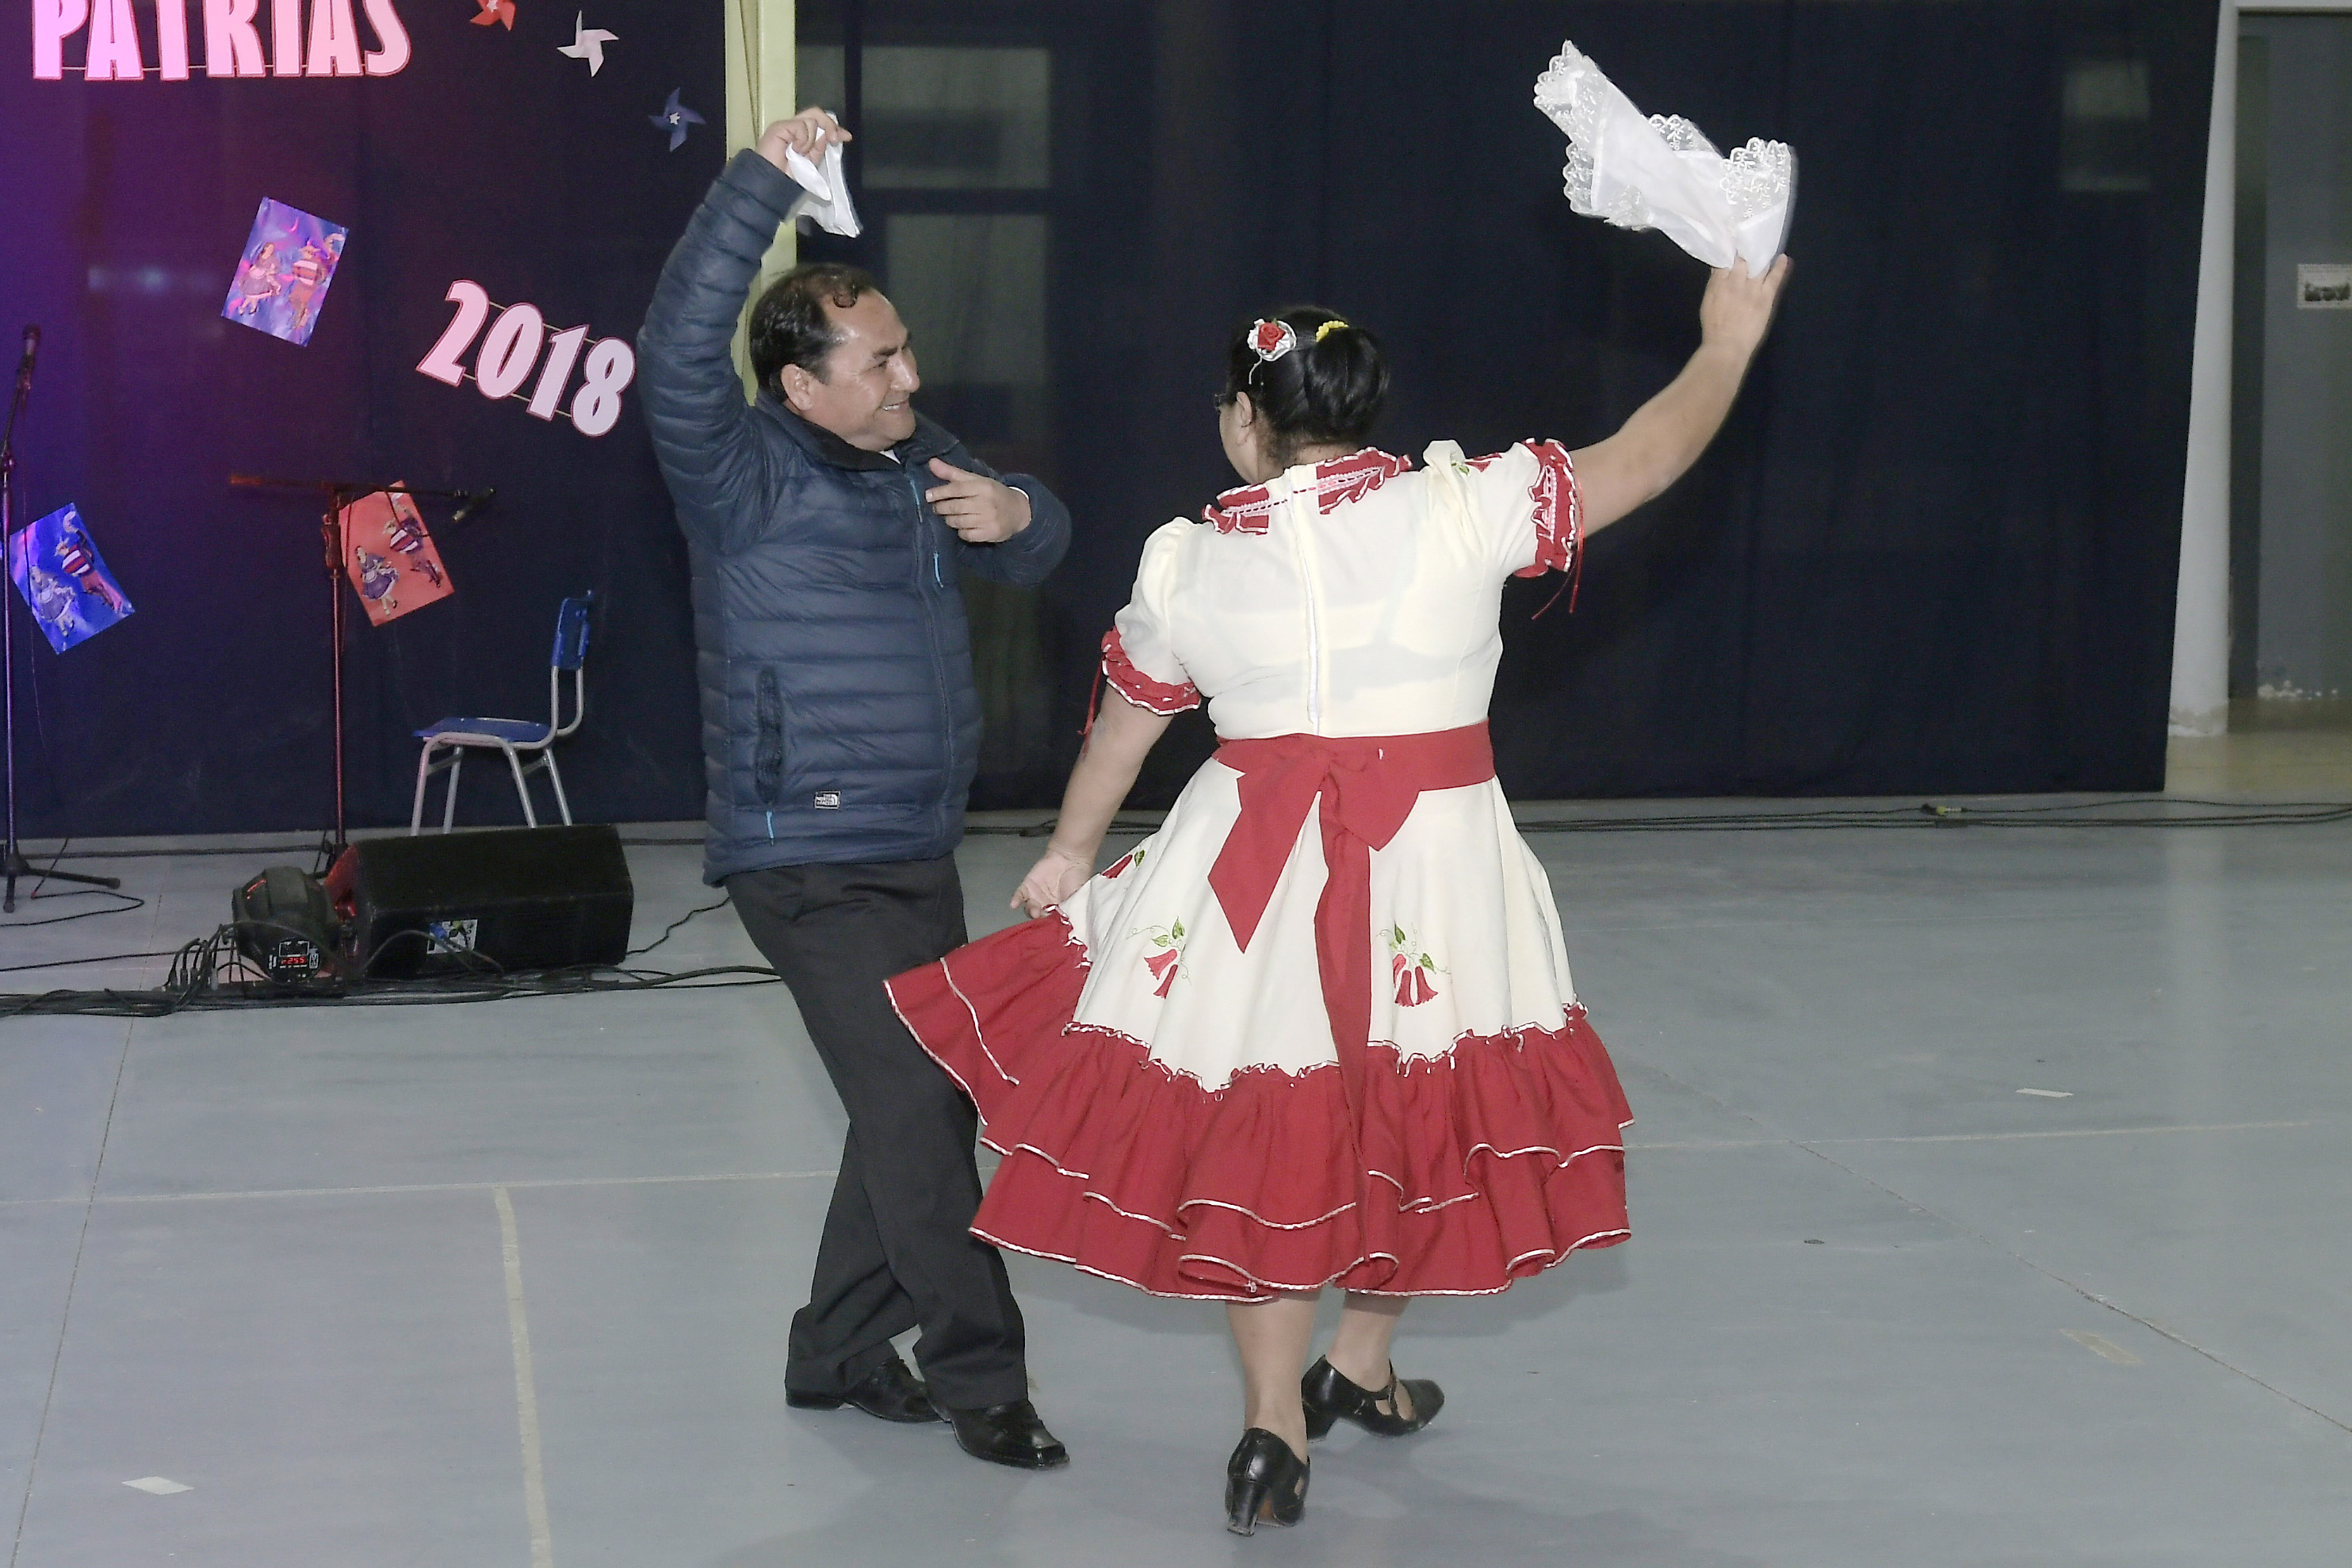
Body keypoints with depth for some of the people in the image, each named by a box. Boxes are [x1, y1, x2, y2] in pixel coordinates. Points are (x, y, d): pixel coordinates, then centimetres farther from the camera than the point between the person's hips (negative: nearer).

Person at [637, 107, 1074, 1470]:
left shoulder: (919, 459, 10)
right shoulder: (749, 477, -12)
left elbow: (1041, 546, 21)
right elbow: (679, 349, -30)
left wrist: (1016, 514, -5)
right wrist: (765, 180, -35)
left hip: (918, 851, 8)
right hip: (809, 861, -8)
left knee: (927, 1105, 13)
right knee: (912, 1111, -10)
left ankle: (839, 1352, 26)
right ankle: (978, 1374, 0)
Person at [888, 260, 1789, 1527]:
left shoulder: (1188, 567, 0)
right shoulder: (1463, 511, -7)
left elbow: (1121, 731, 15)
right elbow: (1642, 461, -1)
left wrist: (1068, 853, 32)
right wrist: (1727, 345, 15)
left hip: (1254, 872, 1)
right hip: (1439, 870, 0)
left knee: (1258, 1128, 11)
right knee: (1418, 1111, 20)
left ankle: (1274, 1424, 8)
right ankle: (1359, 1367, 35)